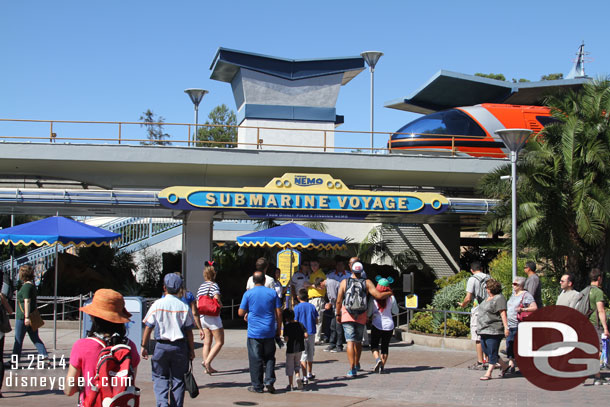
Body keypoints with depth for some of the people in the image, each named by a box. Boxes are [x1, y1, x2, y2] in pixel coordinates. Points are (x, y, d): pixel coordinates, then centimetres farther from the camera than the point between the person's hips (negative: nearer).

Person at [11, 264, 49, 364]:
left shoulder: (26, 286, -15)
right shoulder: (32, 285, 13)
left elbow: (27, 302, -20)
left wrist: (26, 317, -22)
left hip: (23, 316, -9)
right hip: (32, 315, 9)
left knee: (18, 339, 2)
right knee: (35, 338, 8)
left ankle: (15, 359, 10)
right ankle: (44, 355, -3)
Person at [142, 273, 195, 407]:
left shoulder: (157, 305, -3)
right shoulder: (184, 307, 0)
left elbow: (148, 327, -3)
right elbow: (189, 332, 1)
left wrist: (144, 346, 5)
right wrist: (191, 350, 9)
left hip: (162, 346, -1)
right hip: (180, 346, 1)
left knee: (160, 377, 8)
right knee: (178, 380, 10)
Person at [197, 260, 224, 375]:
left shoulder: (201, 287, 11)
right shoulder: (214, 285, -9)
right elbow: (217, 300, -22)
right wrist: (220, 305, 2)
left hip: (203, 318, 7)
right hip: (213, 317, -7)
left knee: (207, 343, 10)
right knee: (219, 342, -1)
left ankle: (208, 367, 9)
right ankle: (207, 361, -18)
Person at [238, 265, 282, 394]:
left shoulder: (248, 294, -3)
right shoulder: (272, 293, 2)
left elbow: (241, 313, -1)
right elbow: (279, 313, 2)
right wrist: (279, 329, 10)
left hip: (254, 332, -2)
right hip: (269, 332, 2)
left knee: (255, 359, 4)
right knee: (269, 358, 13)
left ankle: (257, 386, 7)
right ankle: (269, 381, 0)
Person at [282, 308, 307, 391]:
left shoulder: (287, 326, -13)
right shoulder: (300, 325, -1)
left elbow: (286, 339, -20)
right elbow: (305, 335, -5)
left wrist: (285, 338, 1)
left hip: (290, 349, -4)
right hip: (299, 348, 4)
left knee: (289, 367, 8)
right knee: (297, 365, 20)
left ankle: (290, 385, 8)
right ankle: (298, 377, -6)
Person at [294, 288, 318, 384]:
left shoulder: (297, 307, -8)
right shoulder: (312, 306, 3)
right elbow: (317, 320, 6)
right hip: (311, 333, 4)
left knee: (303, 355, -3)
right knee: (310, 354, 18)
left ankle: (305, 377, -11)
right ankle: (309, 374, 34)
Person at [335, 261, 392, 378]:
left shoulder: (344, 282, 0)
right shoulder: (367, 282, -1)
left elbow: (339, 301, -1)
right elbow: (378, 296, -9)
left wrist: (338, 314, 12)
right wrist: (389, 293, 9)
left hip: (347, 316, -2)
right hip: (361, 317, 2)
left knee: (350, 342, -6)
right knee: (358, 341, 19)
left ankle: (352, 369, -18)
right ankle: (357, 364, 37)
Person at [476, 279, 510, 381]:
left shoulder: (499, 298, -12)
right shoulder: (488, 297, 17)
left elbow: (503, 314, -17)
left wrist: (506, 327, -23)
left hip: (494, 330, -10)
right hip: (484, 330, 10)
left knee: (492, 352, -5)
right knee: (486, 350, 10)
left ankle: (488, 373, -1)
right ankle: (504, 366, 23)